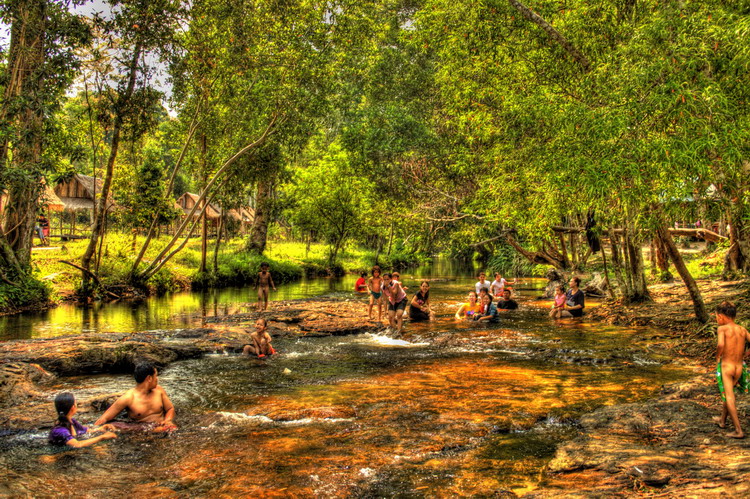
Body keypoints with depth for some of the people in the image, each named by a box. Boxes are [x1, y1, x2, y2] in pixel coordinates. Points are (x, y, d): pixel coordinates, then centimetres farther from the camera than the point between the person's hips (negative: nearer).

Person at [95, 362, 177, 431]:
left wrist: (167, 420, -1)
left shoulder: (159, 390, 9)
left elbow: (170, 409, 21)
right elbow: (104, 419, -3)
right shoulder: (128, 397, -6)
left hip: (163, 427, 1)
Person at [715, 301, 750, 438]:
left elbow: (721, 345, -26)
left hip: (725, 367, -6)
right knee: (729, 393, 25)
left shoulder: (722, 328, -11)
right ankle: (722, 420, 41)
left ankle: (738, 431, -7)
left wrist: (717, 357, -9)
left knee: (728, 397, -3)